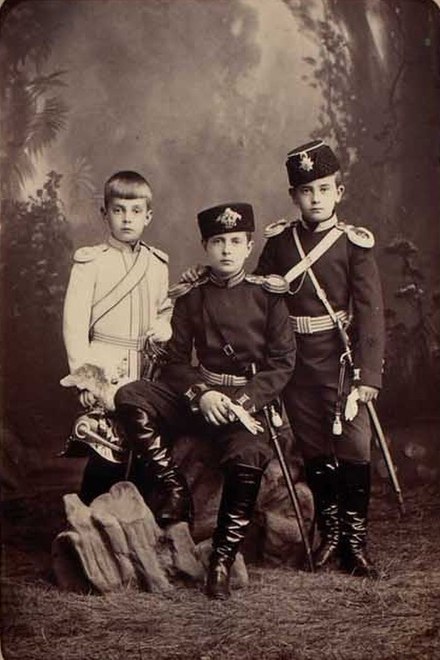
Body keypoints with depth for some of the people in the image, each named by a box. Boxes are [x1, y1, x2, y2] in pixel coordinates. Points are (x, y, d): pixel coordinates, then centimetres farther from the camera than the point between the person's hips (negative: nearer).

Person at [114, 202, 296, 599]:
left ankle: (222, 561, -17)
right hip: (196, 394, 3)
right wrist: (201, 394, -13)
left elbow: (283, 363, 1)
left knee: (248, 459, -34)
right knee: (129, 398, -24)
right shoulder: (190, 297, 10)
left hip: (249, 399, -2)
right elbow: (176, 361, 8)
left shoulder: (268, 294, 5)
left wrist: (244, 401, -14)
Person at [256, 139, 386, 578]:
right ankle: (330, 533, 24)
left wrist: (369, 374, -15)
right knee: (314, 452, 10)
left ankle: (355, 540, 11)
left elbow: (370, 312, -8)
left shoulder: (354, 244, -4)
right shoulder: (278, 240, 4)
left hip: (340, 360, -2)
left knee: (353, 450, -3)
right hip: (295, 361, 3)